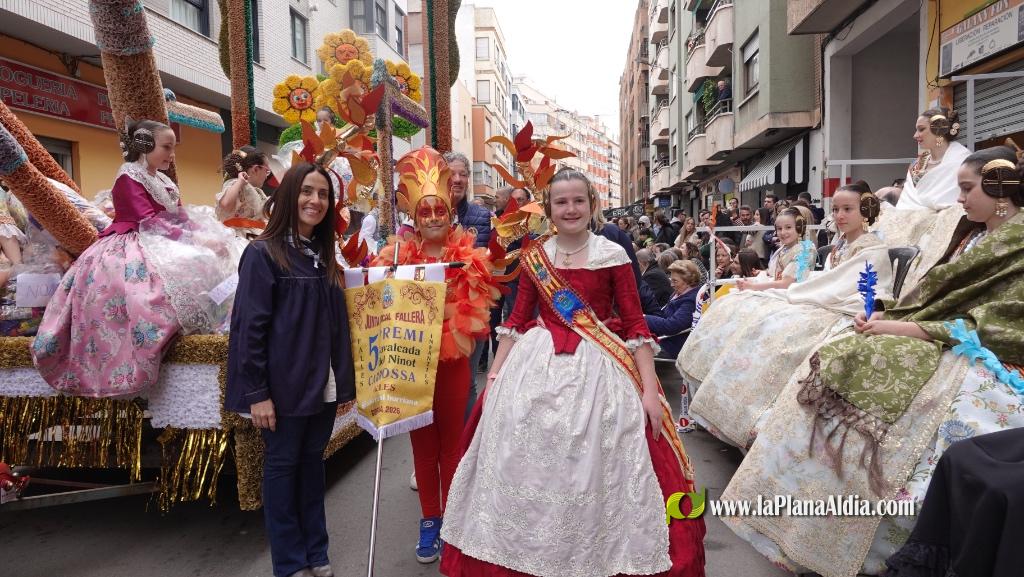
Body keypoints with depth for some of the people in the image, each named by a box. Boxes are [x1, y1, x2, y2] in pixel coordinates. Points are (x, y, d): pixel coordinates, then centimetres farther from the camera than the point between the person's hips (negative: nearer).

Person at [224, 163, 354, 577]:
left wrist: (344, 380, 10)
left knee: (312, 463, 15)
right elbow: (249, 327, -14)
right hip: (284, 385, -6)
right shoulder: (264, 253, -10)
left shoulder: (325, 255, 10)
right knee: (282, 466, 7)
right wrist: (256, 392, -16)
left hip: (322, 385, 6)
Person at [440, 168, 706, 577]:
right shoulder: (533, 258, 4)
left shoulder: (612, 256, -4)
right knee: (528, 469, 9)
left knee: (593, 470, 3)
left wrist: (650, 390, -8)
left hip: (597, 369, -2)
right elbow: (517, 321, 8)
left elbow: (634, 324, -4)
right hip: (537, 366, 3)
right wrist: (494, 377, 6)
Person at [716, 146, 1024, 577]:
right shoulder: (973, 233, 17)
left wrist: (903, 328, -20)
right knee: (839, 362, -9)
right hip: (947, 345, 9)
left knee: (871, 373, -29)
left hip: (979, 359, -8)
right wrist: (887, 315, -3)